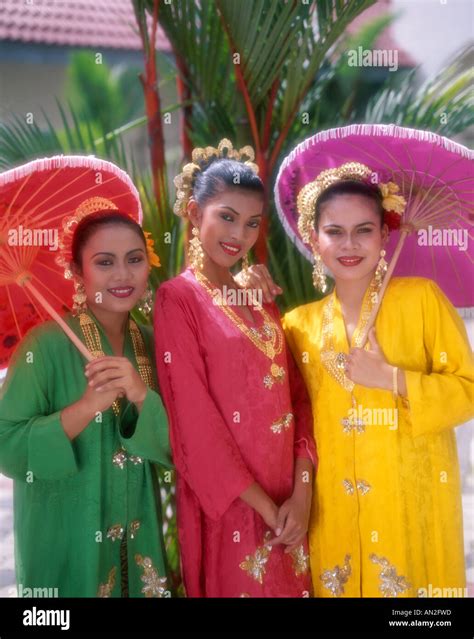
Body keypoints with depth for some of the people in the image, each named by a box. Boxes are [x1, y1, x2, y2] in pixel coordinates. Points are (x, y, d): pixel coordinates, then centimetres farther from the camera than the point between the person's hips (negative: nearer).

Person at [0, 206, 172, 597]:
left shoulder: (153, 344, 0)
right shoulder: (47, 343, -15)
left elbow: (179, 447, -3)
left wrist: (142, 397, -20)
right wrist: (87, 406, -28)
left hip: (139, 536, 5)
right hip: (64, 541, -5)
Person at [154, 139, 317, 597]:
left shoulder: (259, 298, 10)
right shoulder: (178, 297, -9)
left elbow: (296, 395, 6)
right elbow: (195, 420, -14)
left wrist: (301, 492, -6)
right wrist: (265, 508, -12)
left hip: (288, 506, 6)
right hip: (228, 508, -6)